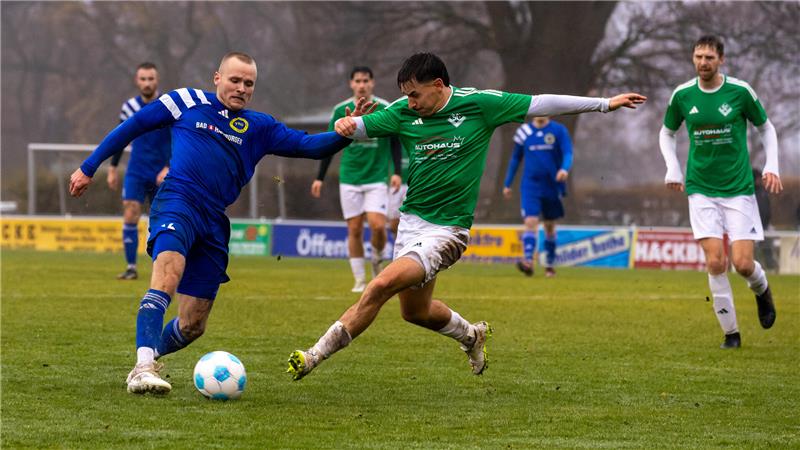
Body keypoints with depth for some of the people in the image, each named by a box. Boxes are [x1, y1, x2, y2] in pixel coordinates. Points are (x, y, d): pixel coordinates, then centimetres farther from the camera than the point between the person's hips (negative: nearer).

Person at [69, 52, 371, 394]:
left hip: (214, 223, 5)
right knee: (168, 274, -34)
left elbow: (307, 146, 6)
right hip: (177, 201, -5)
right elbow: (132, 126, 16)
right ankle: (143, 367, -43)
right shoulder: (188, 102, 10)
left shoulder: (259, 128, 17)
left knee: (193, 325, 4)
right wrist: (89, 168, 16)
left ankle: (146, 363, 31)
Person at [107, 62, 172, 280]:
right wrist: (112, 168, 13)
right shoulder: (130, 107, 3)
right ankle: (131, 267, -9)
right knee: (130, 215, -12)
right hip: (136, 173, 2)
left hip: (161, 174, -2)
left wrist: (168, 168, -20)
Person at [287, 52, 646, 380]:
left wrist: (605, 104, -2)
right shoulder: (404, 112, 0)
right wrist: (346, 124, -25)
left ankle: (315, 356, -17)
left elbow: (540, 104, -5)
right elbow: (362, 126, 1)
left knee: (381, 286, -21)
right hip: (411, 220, 6)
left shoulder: (479, 103, -11)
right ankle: (472, 335, 46)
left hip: (447, 229, -6)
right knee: (414, 310, 17)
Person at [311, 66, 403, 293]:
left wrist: (397, 172, -6)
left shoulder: (386, 109, -3)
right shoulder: (341, 110, 1)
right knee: (354, 230, 0)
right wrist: (320, 178, 7)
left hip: (377, 178, -1)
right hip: (349, 178, 1)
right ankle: (360, 280, 9)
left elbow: (395, 142, 5)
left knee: (377, 225, -15)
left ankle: (377, 260, 15)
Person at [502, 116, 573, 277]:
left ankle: (549, 264, 25)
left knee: (549, 226, 11)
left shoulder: (559, 131, -2)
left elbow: (568, 154, -11)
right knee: (530, 222, -17)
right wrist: (507, 184, 15)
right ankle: (528, 261, -29)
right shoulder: (524, 131, 4)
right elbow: (515, 158, 13)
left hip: (552, 186, 0)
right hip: (530, 186, 0)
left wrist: (565, 169, -33)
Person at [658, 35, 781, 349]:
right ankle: (730, 332, 2)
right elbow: (666, 133, 17)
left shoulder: (740, 91, -4)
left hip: (739, 188, -1)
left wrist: (771, 166, -1)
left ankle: (762, 290, 28)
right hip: (701, 190, 1)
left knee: (743, 263, -9)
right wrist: (673, 168, 4)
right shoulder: (682, 95, 0)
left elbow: (766, 128, 10)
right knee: (715, 261, -11)